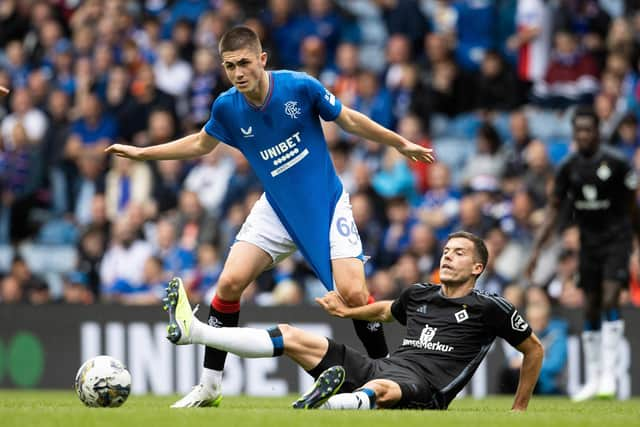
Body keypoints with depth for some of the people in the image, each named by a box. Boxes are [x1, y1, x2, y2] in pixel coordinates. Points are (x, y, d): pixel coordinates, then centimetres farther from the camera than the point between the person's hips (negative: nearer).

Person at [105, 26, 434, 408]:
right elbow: (201, 144, 12)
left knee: (353, 293, -18)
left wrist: (402, 144, 2)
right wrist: (141, 153, 11)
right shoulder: (227, 108, -10)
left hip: (326, 202, -3)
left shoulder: (300, 87, -20)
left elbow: (349, 120, -4)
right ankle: (209, 386, 4)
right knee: (229, 283, -10)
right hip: (277, 209, 3)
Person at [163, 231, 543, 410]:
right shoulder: (419, 295, 21)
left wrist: (520, 409, 12)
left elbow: (534, 349, 12)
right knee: (293, 338, -1)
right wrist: (348, 312, 29)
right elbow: (385, 311, 44)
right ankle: (195, 331, -11)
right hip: (381, 369, 7)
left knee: (380, 388, -44)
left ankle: (330, 404, -80)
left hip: (423, 389, -7)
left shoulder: (489, 308, 4)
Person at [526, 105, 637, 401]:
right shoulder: (568, 168, 0)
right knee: (591, 308, 6)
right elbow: (553, 210, 5)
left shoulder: (616, 163, -10)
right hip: (588, 241, 4)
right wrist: (536, 249, -1)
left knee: (609, 301, -17)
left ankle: (609, 374, -16)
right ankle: (592, 380, 13)